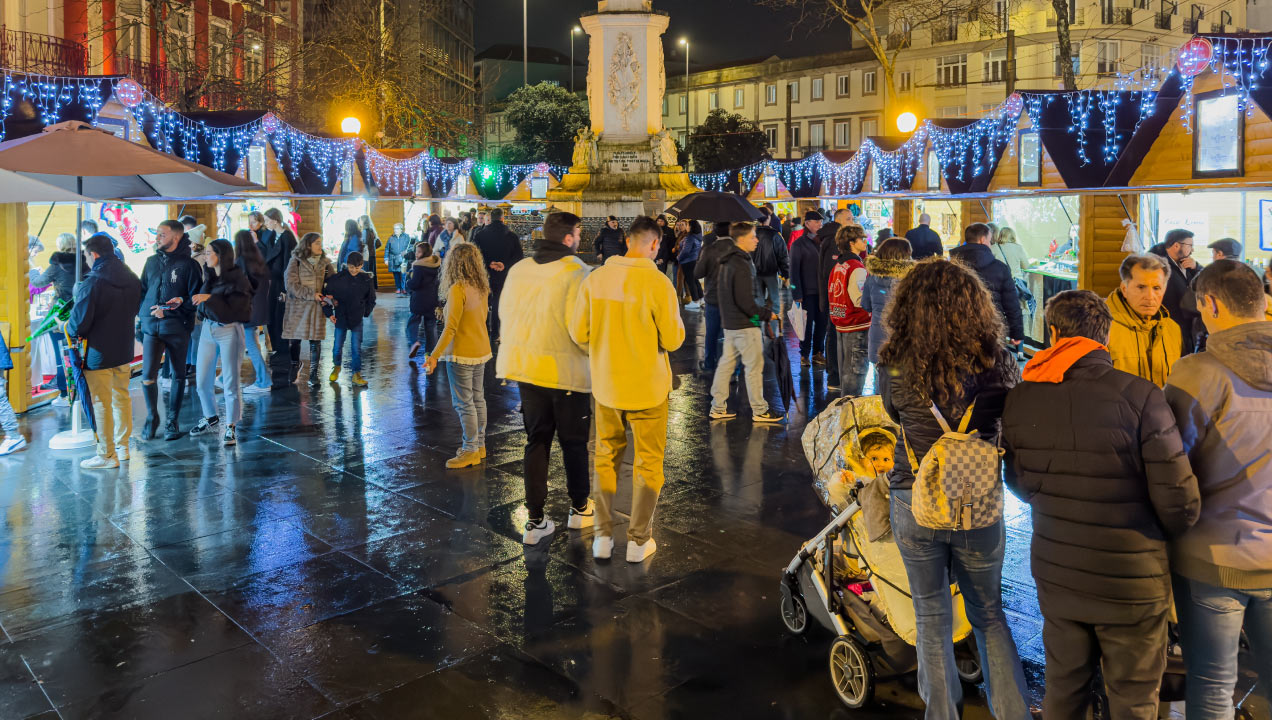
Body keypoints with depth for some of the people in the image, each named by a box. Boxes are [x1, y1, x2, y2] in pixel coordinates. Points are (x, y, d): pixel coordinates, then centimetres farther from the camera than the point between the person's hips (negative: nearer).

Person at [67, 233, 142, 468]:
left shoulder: (92, 283, -19)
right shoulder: (131, 279, 3)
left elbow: (79, 320, -19)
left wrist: (72, 332, 2)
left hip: (98, 353, -7)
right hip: (124, 350, 7)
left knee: (101, 403, 1)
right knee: (122, 397, 17)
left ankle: (106, 455, 7)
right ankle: (122, 446, 26)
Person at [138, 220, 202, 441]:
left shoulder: (188, 264, -4)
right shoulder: (151, 262, 11)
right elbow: (142, 291, 18)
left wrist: (170, 310, -17)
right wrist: (142, 315, 3)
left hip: (177, 327, -3)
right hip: (151, 327, 3)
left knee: (178, 375, 7)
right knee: (147, 377, -4)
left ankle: (173, 421, 19)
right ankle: (152, 417, 17)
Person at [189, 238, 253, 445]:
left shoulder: (237, 279, -12)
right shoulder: (209, 276, 6)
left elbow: (232, 310, -18)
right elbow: (201, 306, 8)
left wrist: (209, 298, -23)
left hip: (229, 331, -6)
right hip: (208, 328, 6)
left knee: (230, 382, -1)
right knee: (202, 380, 11)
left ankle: (230, 427, 10)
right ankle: (210, 419, 30)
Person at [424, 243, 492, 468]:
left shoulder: (458, 289, -19)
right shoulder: (482, 287, 3)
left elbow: (451, 327, -23)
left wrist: (434, 355, -21)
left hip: (461, 354, -8)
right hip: (481, 350, 8)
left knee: (464, 403, 0)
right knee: (478, 399, 16)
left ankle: (470, 450, 7)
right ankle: (479, 445, 25)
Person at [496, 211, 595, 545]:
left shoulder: (518, 270, 3)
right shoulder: (578, 272, -16)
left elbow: (504, 313, 12)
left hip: (526, 367, 5)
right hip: (567, 370, -5)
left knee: (536, 442, 13)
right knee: (574, 442, 14)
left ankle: (535, 521, 13)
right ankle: (580, 508, 29)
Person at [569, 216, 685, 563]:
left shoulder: (595, 278, -6)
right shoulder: (658, 283, -16)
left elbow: (579, 333, -2)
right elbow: (673, 340, -12)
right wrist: (677, 319, 8)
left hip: (605, 385, 3)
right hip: (647, 387, -3)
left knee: (606, 457, 18)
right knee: (647, 462, 12)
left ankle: (603, 536, 23)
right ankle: (639, 540, 18)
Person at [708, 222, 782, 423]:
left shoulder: (726, 261, 10)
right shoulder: (742, 265, -20)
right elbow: (746, 302, -23)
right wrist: (767, 314, -11)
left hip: (729, 322, 9)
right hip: (745, 324, -9)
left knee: (727, 363, 14)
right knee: (754, 365, 0)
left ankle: (718, 408, 20)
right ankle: (759, 411, 8)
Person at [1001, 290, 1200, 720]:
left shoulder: (1019, 398, -7)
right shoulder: (1139, 397, -20)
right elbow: (1180, 503, -18)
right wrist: (1166, 534, 4)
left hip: (1054, 575, 4)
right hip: (1131, 583, -3)